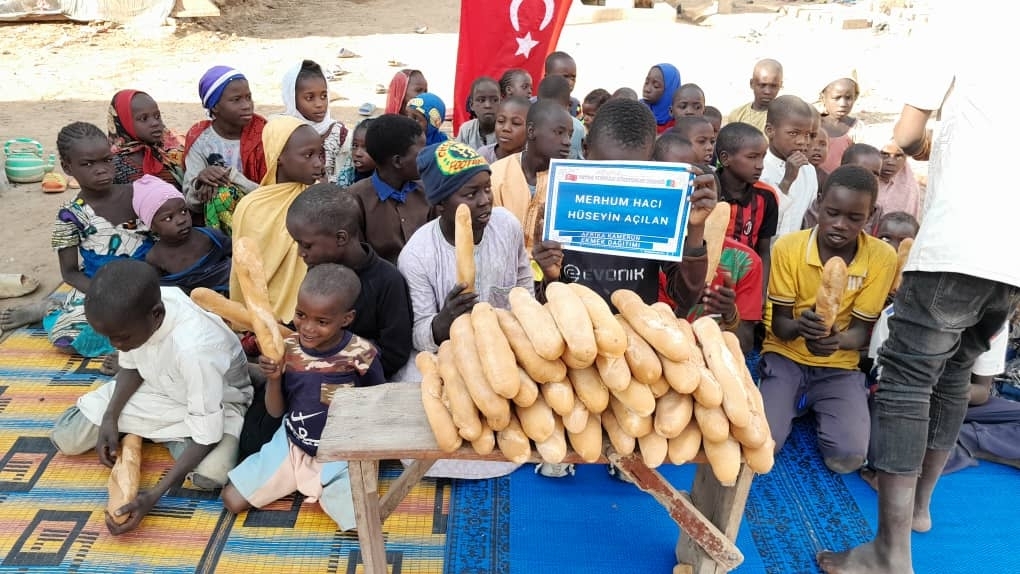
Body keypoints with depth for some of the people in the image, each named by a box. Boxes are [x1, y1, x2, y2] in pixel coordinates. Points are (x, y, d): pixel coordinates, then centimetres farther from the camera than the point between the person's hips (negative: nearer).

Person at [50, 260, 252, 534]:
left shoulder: (194, 349, -41)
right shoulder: (134, 310, -24)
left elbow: (204, 437, -31)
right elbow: (131, 366, -1)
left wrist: (154, 495, -34)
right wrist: (110, 416, -14)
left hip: (216, 402, -5)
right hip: (158, 387, 5)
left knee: (210, 475, -31)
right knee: (64, 438, -3)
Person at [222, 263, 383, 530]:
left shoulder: (362, 354, -19)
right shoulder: (287, 349, -10)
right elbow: (276, 412, -3)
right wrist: (273, 378, -19)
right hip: (291, 446, 3)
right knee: (232, 500, 0)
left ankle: (323, 486, 10)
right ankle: (299, 481, 19)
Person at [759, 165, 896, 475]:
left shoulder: (882, 257, -11)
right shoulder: (788, 246, -12)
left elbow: (862, 329, -6)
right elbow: (779, 324, -8)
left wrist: (838, 340, -32)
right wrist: (800, 325, -34)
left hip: (840, 366, 1)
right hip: (785, 356, 0)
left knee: (848, 457, -21)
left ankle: (817, 409, 12)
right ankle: (797, 403, 11)